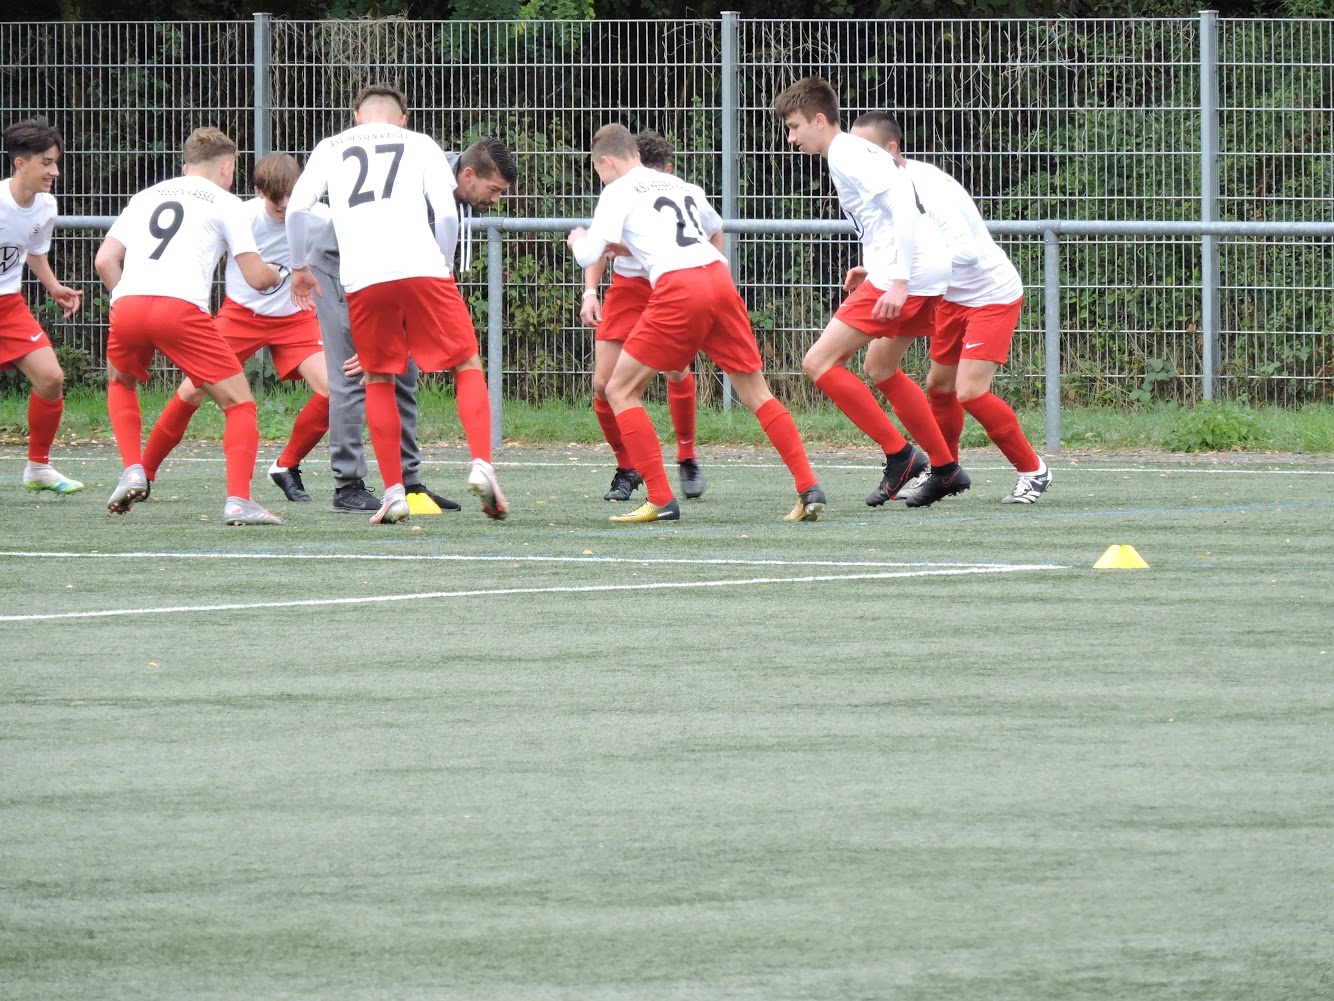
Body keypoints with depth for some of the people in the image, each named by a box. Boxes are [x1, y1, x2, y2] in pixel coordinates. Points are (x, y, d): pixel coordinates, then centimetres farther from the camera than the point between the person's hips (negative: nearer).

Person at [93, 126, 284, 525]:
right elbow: (256, 277, 10)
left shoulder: (146, 197, 28)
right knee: (240, 403, 6)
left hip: (127, 304, 4)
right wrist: (277, 276, 32)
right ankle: (238, 500, -9)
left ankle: (133, 472, 18)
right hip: (181, 308, -4)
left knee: (120, 382, 35)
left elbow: (105, 260, 19)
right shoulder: (224, 202, 16)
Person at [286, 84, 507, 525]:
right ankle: (481, 465, -9)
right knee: (467, 365, 10)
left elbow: (296, 208, 9)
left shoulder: (331, 149, 20)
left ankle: (393, 492, 8)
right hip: (421, 269, -1)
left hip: (362, 279, 1)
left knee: (378, 380, 16)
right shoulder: (420, 145, 18)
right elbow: (447, 213, 5)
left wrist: (299, 268, 22)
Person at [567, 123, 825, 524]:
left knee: (620, 390, 5)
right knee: (756, 393, 12)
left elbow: (588, 255, 0)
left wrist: (577, 240, 25)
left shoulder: (619, 191, 8)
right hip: (719, 277, 6)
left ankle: (661, 500, -2)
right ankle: (809, 488, 3)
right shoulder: (680, 186, 27)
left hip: (678, 288, -6)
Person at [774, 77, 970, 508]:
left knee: (819, 363, -10)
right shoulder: (854, 153, 21)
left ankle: (899, 455, -8)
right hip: (931, 271, 11)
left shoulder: (848, 156, -10)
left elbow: (903, 206, -21)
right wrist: (875, 269, 20)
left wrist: (898, 280, -25)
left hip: (911, 273, -11)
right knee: (882, 367, 26)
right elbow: (905, 209, 27)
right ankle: (946, 468, 28)